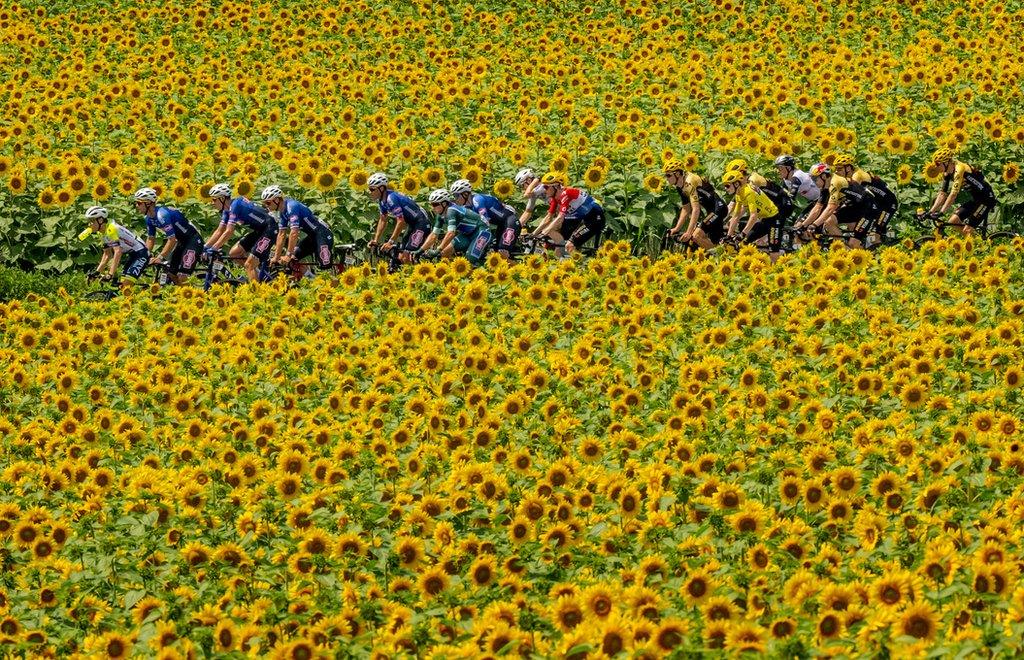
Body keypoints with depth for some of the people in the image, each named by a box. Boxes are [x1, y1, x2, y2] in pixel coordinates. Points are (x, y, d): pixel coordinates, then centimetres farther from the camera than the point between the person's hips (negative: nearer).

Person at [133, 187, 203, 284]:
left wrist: (160, 257, -31)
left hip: (193, 240, -10)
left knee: (182, 278, -18)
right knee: (171, 275, 8)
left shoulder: (162, 214, -27)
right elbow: (151, 239, 12)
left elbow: (172, 239, -30)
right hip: (182, 241, 10)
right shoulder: (149, 218, 1)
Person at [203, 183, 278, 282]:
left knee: (249, 265, -15)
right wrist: (205, 247, 4)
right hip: (258, 231, 10)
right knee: (234, 253, 6)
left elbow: (229, 232, -26)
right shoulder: (227, 210, 7)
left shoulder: (235, 205, -21)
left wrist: (213, 249, -25)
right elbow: (219, 231, 12)